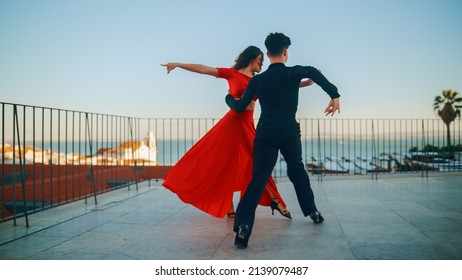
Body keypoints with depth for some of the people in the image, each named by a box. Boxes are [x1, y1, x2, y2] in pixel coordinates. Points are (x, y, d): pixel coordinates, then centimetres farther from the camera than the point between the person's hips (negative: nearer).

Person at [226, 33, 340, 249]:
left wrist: (229, 97, 31)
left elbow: (239, 107, 10)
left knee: (258, 179, -4)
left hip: (266, 132, 0)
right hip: (289, 131, 0)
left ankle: (243, 227, -18)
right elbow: (312, 72, -18)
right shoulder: (293, 73, 2)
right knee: (297, 170, 24)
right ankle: (312, 212, 35)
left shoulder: (257, 80, 7)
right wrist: (334, 95, -17)